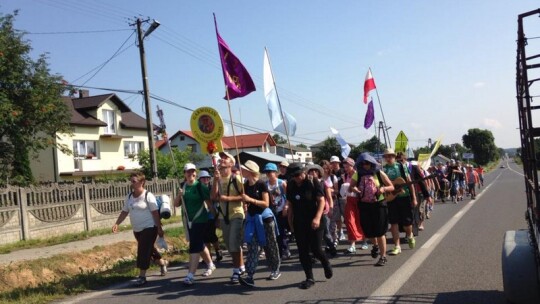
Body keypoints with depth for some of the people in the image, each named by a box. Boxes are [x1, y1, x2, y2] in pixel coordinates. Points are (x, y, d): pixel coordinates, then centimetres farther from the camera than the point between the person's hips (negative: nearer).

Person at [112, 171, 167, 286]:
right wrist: (116, 224, -1)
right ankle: (163, 263, 42)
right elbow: (124, 212, 11)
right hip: (137, 230, 7)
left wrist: (159, 228, -15)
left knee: (143, 251, -9)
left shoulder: (148, 196, -13)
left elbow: (155, 213, -13)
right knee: (148, 250, 18)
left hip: (149, 228, -7)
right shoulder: (129, 197, 6)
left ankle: (142, 276, -1)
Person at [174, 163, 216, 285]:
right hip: (189, 220, 7)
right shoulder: (182, 186, 6)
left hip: (200, 220, -7)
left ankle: (191, 275, -11)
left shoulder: (200, 186, -12)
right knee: (199, 244, 18)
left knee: (194, 246, -11)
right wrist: (179, 195, -10)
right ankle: (210, 265, 38)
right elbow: (176, 204, 7)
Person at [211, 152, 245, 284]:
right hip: (223, 216, 6)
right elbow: (214, 197, -7)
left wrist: (228, 198, -22)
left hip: (236, 215, -6)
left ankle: (236, 271, -2)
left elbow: (244, 196, -13)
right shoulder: (218, 179, 4)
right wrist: (215, 180, -14)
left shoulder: (236, 178, -10)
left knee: (234, 243, -10)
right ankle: (241, 267, 27)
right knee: (230, 244, 13)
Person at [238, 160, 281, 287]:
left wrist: (250, 199, -22)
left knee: (270, 245, 8)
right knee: (252, 246, -5)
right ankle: (249, 275, -12)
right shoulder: (245, 185, 6)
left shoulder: (261, 184, -13)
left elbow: (266, 203, -17)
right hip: (251, 217, 5)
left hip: (264, 217, -5)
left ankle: (276, 270, 24)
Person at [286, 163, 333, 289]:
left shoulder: (313, 183, -9)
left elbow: (321, 201, -11)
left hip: (314, 223, -4)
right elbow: (290, 205, 12)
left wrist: (317, 218, -23)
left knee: (316, 249, -5)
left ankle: (326, 264, 27)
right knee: (303, 252, 3)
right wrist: (290, 222, 10)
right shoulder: (291, 186, 5)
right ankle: (309, 278, 13)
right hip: (299, 224, 5)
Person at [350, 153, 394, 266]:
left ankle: (383, 257, 6)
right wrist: (353, 189, -15)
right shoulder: (358, 174, 3)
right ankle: (375, 245, 44)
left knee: (380, 231, -3)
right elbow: (351, 187, 9)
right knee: (368, 231, 13)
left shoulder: (379, 173, -3)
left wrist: (383, 189, -20)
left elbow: (392, 187, 1)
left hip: (379, 204, -3)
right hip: (364, 205, 3)